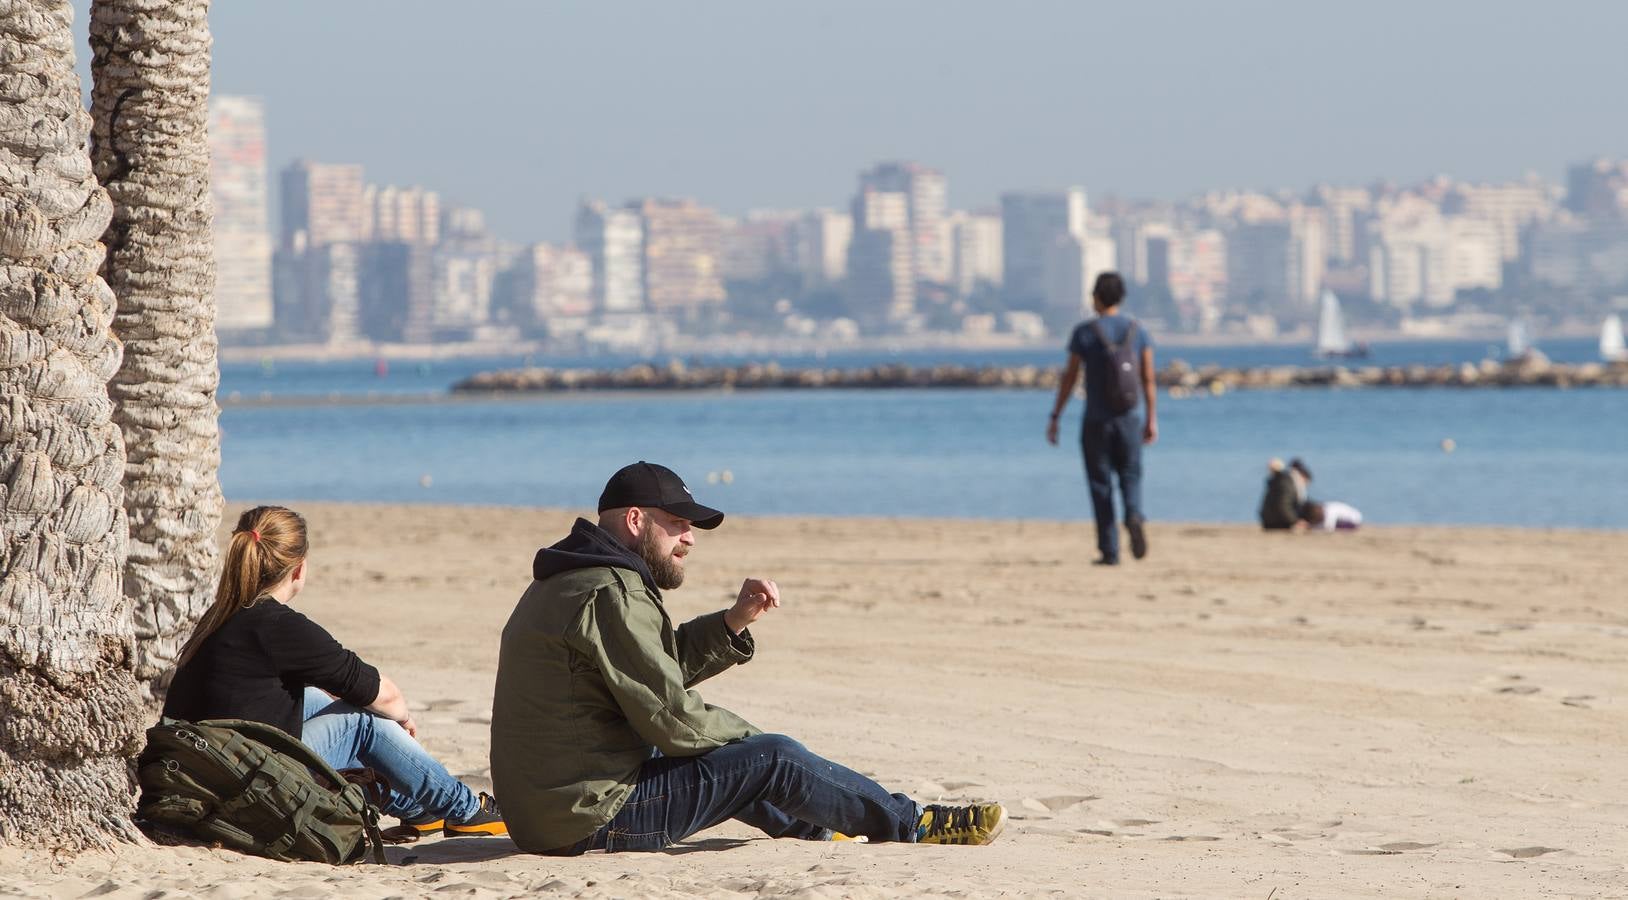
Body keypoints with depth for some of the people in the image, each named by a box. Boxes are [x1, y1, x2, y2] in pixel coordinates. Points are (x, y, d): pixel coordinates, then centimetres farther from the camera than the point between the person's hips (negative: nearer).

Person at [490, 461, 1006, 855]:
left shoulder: (568, 583, 16)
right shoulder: (612, 595, -18)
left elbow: (666, 665, 21)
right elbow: (671, 716, -18)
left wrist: (735, 621, 6)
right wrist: (748, 735, 0)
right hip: (591, 822, -10)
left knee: (723, 752, 29)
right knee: (775, 758, -4)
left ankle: (814, 828, 45)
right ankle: (915, 826, 10)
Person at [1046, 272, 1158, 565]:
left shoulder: (1085, 332, -6)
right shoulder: (1137, 330, 1)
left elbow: (1069, 378, -5)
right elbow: (1148, 378, 0)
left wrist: (1055, 417, 3)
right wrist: (1151, 419, 6)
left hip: (1096, 421, -2)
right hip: (1129, 419, 2)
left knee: (1101, 484, 7)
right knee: (1130, 477, 14)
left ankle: (1109, 550, 3)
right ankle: (1134, 516, -18)